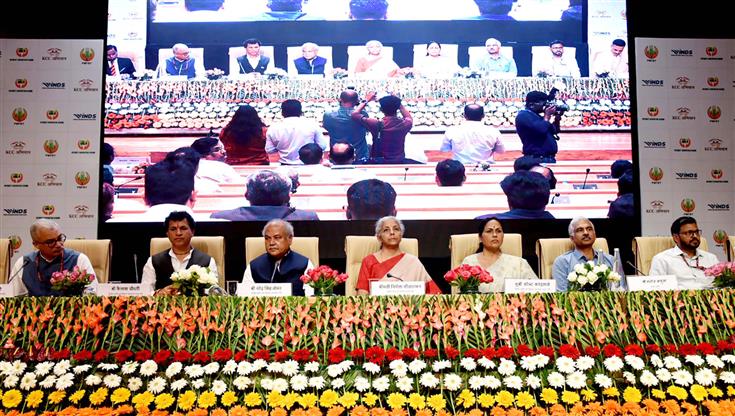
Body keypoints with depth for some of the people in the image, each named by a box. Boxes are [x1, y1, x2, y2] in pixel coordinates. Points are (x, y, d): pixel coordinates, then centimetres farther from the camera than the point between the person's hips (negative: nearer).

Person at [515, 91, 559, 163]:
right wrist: (547, 116, -7)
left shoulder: (536, 116, 19)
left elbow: (554, 131, 23)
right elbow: (541, 129, -23)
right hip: (538, 159, -10)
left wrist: (557, 119, 7)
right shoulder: (523, 116, -10)